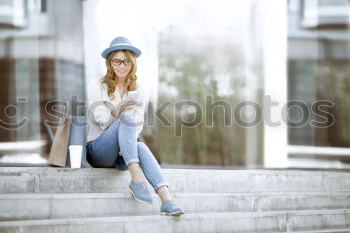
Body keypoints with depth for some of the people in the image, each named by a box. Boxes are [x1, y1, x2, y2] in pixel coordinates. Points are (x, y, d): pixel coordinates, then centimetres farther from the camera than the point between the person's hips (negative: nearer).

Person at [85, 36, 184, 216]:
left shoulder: (137, 91, 12)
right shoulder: (96, 86, 2)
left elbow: (138, 125, 6)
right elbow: (100, 121, -6)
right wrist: (117, 111, -24)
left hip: (123, 157, 3)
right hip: (97, 151, -3)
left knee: (141, 147, -35)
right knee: (126, 118, -31)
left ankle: (166, 200, -51)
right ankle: (137, 179, -43)